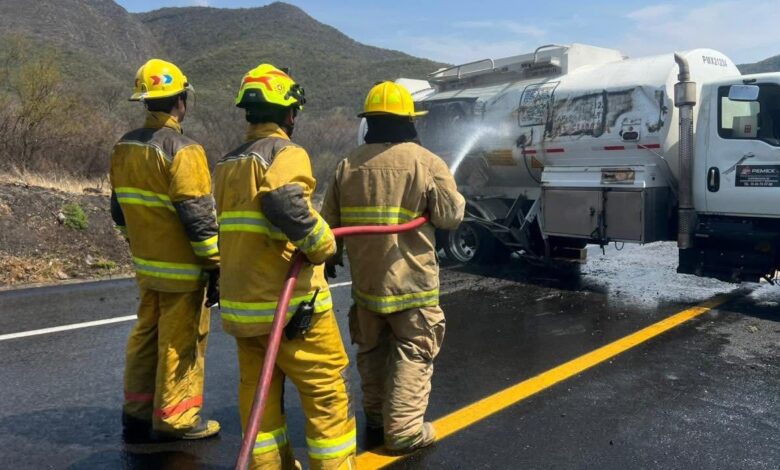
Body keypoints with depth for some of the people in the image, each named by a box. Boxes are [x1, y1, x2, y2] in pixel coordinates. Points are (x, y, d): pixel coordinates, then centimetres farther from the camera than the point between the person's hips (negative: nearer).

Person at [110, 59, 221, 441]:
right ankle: (174, 421, 15)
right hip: (183, 269, -8)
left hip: (146, 265, 8)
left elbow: (119, 208, 15)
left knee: (145, 337, 17)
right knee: (181, 344, 3)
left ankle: (137, 413, 28)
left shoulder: (123, 148, 7)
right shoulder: (181, 150, -19)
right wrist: (217, 262, -13)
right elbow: (198, 216, -21)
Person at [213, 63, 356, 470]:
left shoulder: (227, 164, 12)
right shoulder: (286, 153, -12)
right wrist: (322, 246, -19)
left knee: (258, 390, 16)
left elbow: (226, 226, 15)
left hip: (241, 302, 8)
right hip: (287, 302, -8)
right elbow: (283, 202, -31)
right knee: (328, 390, 5)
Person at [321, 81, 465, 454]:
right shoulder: (426, 162, -11)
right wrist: (455, 196, 13)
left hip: (365, 278, 5)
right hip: (411, 279, -4)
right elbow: (451, 216, -8)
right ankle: (404, 429, 7)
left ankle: (376, 416, 32)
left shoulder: (348, 165, 3)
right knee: (413, 353, 6)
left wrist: (328, 258, 22)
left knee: (372, 349, 20)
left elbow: (330, 221, 7)